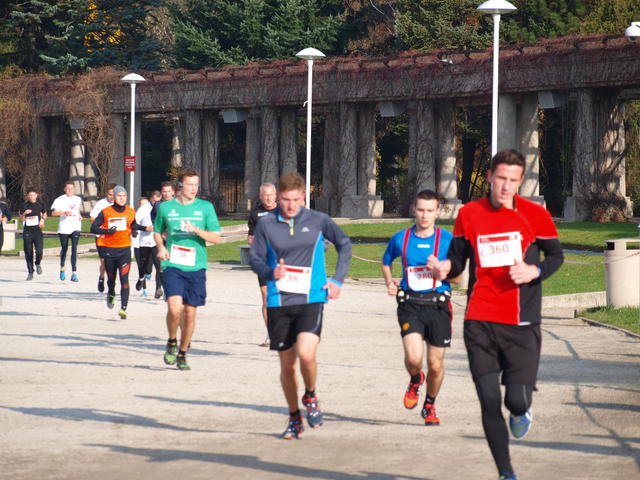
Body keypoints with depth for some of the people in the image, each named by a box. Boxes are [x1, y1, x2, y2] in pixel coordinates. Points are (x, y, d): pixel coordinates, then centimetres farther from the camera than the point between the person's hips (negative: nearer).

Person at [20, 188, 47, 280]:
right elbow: (21, 219, 3)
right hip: (27, 231, 0)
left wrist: (42, 219, 3)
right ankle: (30, 272, 13)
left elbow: (44, 213, 22)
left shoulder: (40, 204, 4)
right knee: (28, 253, 1)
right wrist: (24, 214, -17)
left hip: (37, 230, 0)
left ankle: (37, 264, 16)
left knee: (39, 251, -16)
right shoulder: (24, 205, 1)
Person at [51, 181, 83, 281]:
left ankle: (74, 273, -20)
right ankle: (62, 268, 37)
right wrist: (64, 212, -23)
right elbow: (53, 213, -10)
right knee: (64, 249, 12)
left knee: (74, 248, -15)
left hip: (75, 227, 1)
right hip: (64, 228, -1)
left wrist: (80, 215, 12)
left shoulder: (78, 199, 13)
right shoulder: (60, 200, -2)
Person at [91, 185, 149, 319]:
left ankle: (123, 309, -14)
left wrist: (144, 228, 5)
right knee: (111, 277, 16)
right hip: (109, 250, 0)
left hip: (124, 249, 0)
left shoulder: (131, 212, 3)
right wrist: (107, 231, -21)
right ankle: (111, 294, 50)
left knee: (124, 280, -12)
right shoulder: (105, 212, -4)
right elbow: (93, 228, -5)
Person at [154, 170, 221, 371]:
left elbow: (216, 238, 2)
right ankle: (172, 343, 9)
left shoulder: (205, 207, 5)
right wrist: (161, 247, 2)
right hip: (173, 266, -1)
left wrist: (196, 230, -14)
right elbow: (157, 232, 22)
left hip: (196, 267, 1)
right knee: (174, 309, -18)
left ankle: (182, 354, 22)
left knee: (190, 313, 5)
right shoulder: (166, 207, 7)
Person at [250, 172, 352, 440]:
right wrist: (271, 272, -16)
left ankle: (310, 397, 8)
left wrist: (337, 280, 3)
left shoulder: (318, 221, 0)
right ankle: (294, 418, 26)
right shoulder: (266, 224, 1)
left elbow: (344, 244, 11)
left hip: (311, 299, -2)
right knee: (287, 365, 6)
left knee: (306, 354, -22)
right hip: (279, 302, 2)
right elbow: (256, 259, 6)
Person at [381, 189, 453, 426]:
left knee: (435, 365, 5)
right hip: (410, 304, 0)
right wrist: (389, 282, 8)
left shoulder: (448, 239, -1)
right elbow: (386, 261, 25)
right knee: (413, 357, -20)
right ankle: (415, 381, 16)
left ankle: (430, 406, 31)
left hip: (438, 306, 0)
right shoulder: (401, 239, 4)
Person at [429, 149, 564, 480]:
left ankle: (521, 412, 28)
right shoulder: (469, 214, 2)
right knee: (489, 401, -1)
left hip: (521, 325, -1)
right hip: (479, 323, 2)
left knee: (517, 400, -11)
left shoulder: (535, 215, -2)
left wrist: (535, 272, -12)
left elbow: (556, 255, 9)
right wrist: (444, 267, -13)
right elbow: (457, 259, 11)